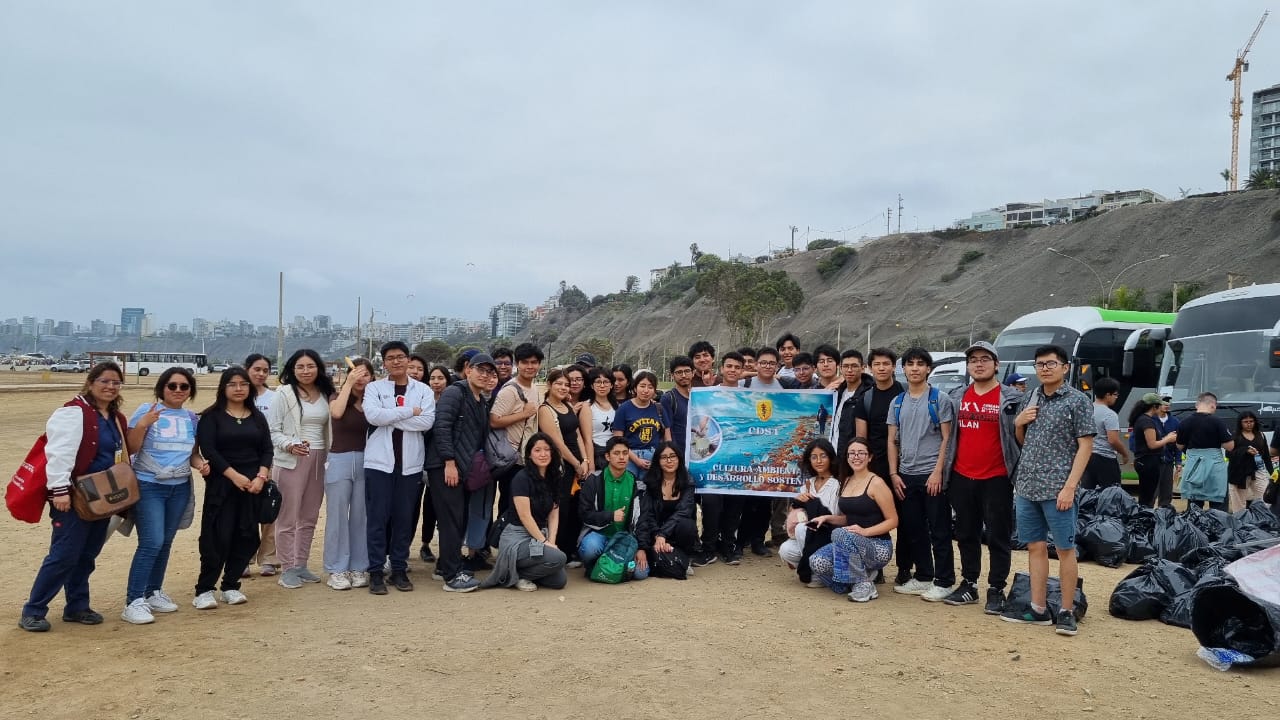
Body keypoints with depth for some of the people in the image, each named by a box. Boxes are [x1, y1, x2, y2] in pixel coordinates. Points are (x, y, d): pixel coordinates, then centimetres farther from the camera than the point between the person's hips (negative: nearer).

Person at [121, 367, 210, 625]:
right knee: (152, 543, -14)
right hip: (148, 486, -5)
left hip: (180, 488, 5)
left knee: (165, 543, 11)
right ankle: (134, 602, -7)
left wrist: (201, 464, -3)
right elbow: (131, 447, -10)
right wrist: (142, 425, -26)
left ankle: (154, 593, 25)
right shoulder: (146, 411, -7)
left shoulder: (192, 418, 9)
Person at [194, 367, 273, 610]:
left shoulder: (257, 417, 13)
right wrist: (234, 475, -16)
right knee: (218, 537, -8)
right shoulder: (212, 416, 0)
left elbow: (266, 449, 8)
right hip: (221, 484, -4)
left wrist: (261, 476, -9)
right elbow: (208, 449, -10)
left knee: (247, 537, 3)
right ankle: (203, 590, 3)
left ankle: (230, 587, 15)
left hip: (253, 484, 4)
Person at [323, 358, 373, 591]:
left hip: (365, 463, 2)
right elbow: (336, 413, -20)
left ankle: (359, 568, 14)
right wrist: (348, 383, -16)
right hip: (340, 461, -2)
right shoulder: (338, 397, 5)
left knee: (361, 517, 6)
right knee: (337, 516, 0)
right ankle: (337, 570, 6)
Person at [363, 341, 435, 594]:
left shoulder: (423, 391, 5)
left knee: (404, 518, 8)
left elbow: (427, 422, -10)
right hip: (379, 462, -1)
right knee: (377, 518, 1)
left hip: (410, 464, 1)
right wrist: (409, 411, -11)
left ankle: (399, 569, 18)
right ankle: (376, 571, 10)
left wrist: (390, 417, -12)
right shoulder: (374, 388, 3)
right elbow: (373, 416, -15)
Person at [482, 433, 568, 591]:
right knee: (559, 558, -28)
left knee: (559, 581, -10)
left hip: (540, 535, 7)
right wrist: (544, 542, -15)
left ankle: (518, 571, 11)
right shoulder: (522, 478, -12)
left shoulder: (553, 479, 10)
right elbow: (525, 516, -15)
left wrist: (551, 541, -6)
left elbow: (554, 515, 8)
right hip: (517, 537, -7)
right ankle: (514, 574, -7)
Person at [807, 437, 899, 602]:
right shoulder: (846, 481, 12)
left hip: (878, 546, -6)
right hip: (850, 544, 6)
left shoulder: (876, 483, -9)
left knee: (840, 534, -35)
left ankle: (864, 584, -16)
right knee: (817, 562, -20)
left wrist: (865, 531, -23)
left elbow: (893, 520, -10)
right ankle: (856, 580, 6)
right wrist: (827, 518, 4)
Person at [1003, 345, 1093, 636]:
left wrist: (1070, 486, -16)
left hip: (1057, 489, -5)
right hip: (1026, 486, 6)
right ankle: (1038, 609, 16)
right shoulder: (1028, 399, 12)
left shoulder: (1077, 400, -4)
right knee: (1035, 547, 10)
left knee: (1065, 549, 2)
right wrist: (1018, 423, 0)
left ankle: (1066, 611, 11)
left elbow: (1085, 446, -8)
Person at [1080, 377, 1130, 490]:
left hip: (1087, 456, 7)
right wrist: (1125, 454, -4)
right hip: (1105, 459, -7)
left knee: (1085, 491, 8)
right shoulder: (1109, 414, -15)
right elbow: (1113, 440, -20)